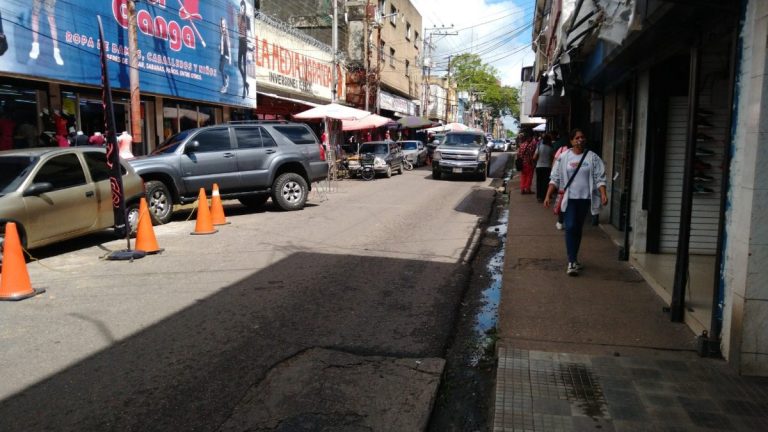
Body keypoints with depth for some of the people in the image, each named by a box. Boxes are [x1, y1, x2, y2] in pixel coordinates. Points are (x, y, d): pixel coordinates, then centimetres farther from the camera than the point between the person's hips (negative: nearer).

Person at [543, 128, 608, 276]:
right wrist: (548, 196, -7)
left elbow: (599, 178, -1)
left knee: (578, 229, 12)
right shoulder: (564, 157, 0)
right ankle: (572, 262, -9)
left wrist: (603, 194, -16)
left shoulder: (593, 157, 2)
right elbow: (555, 179, 1)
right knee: (570, 227, -12)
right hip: (569, 198, -1)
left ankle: (574, 258, 25)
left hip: (585, 198, 2)